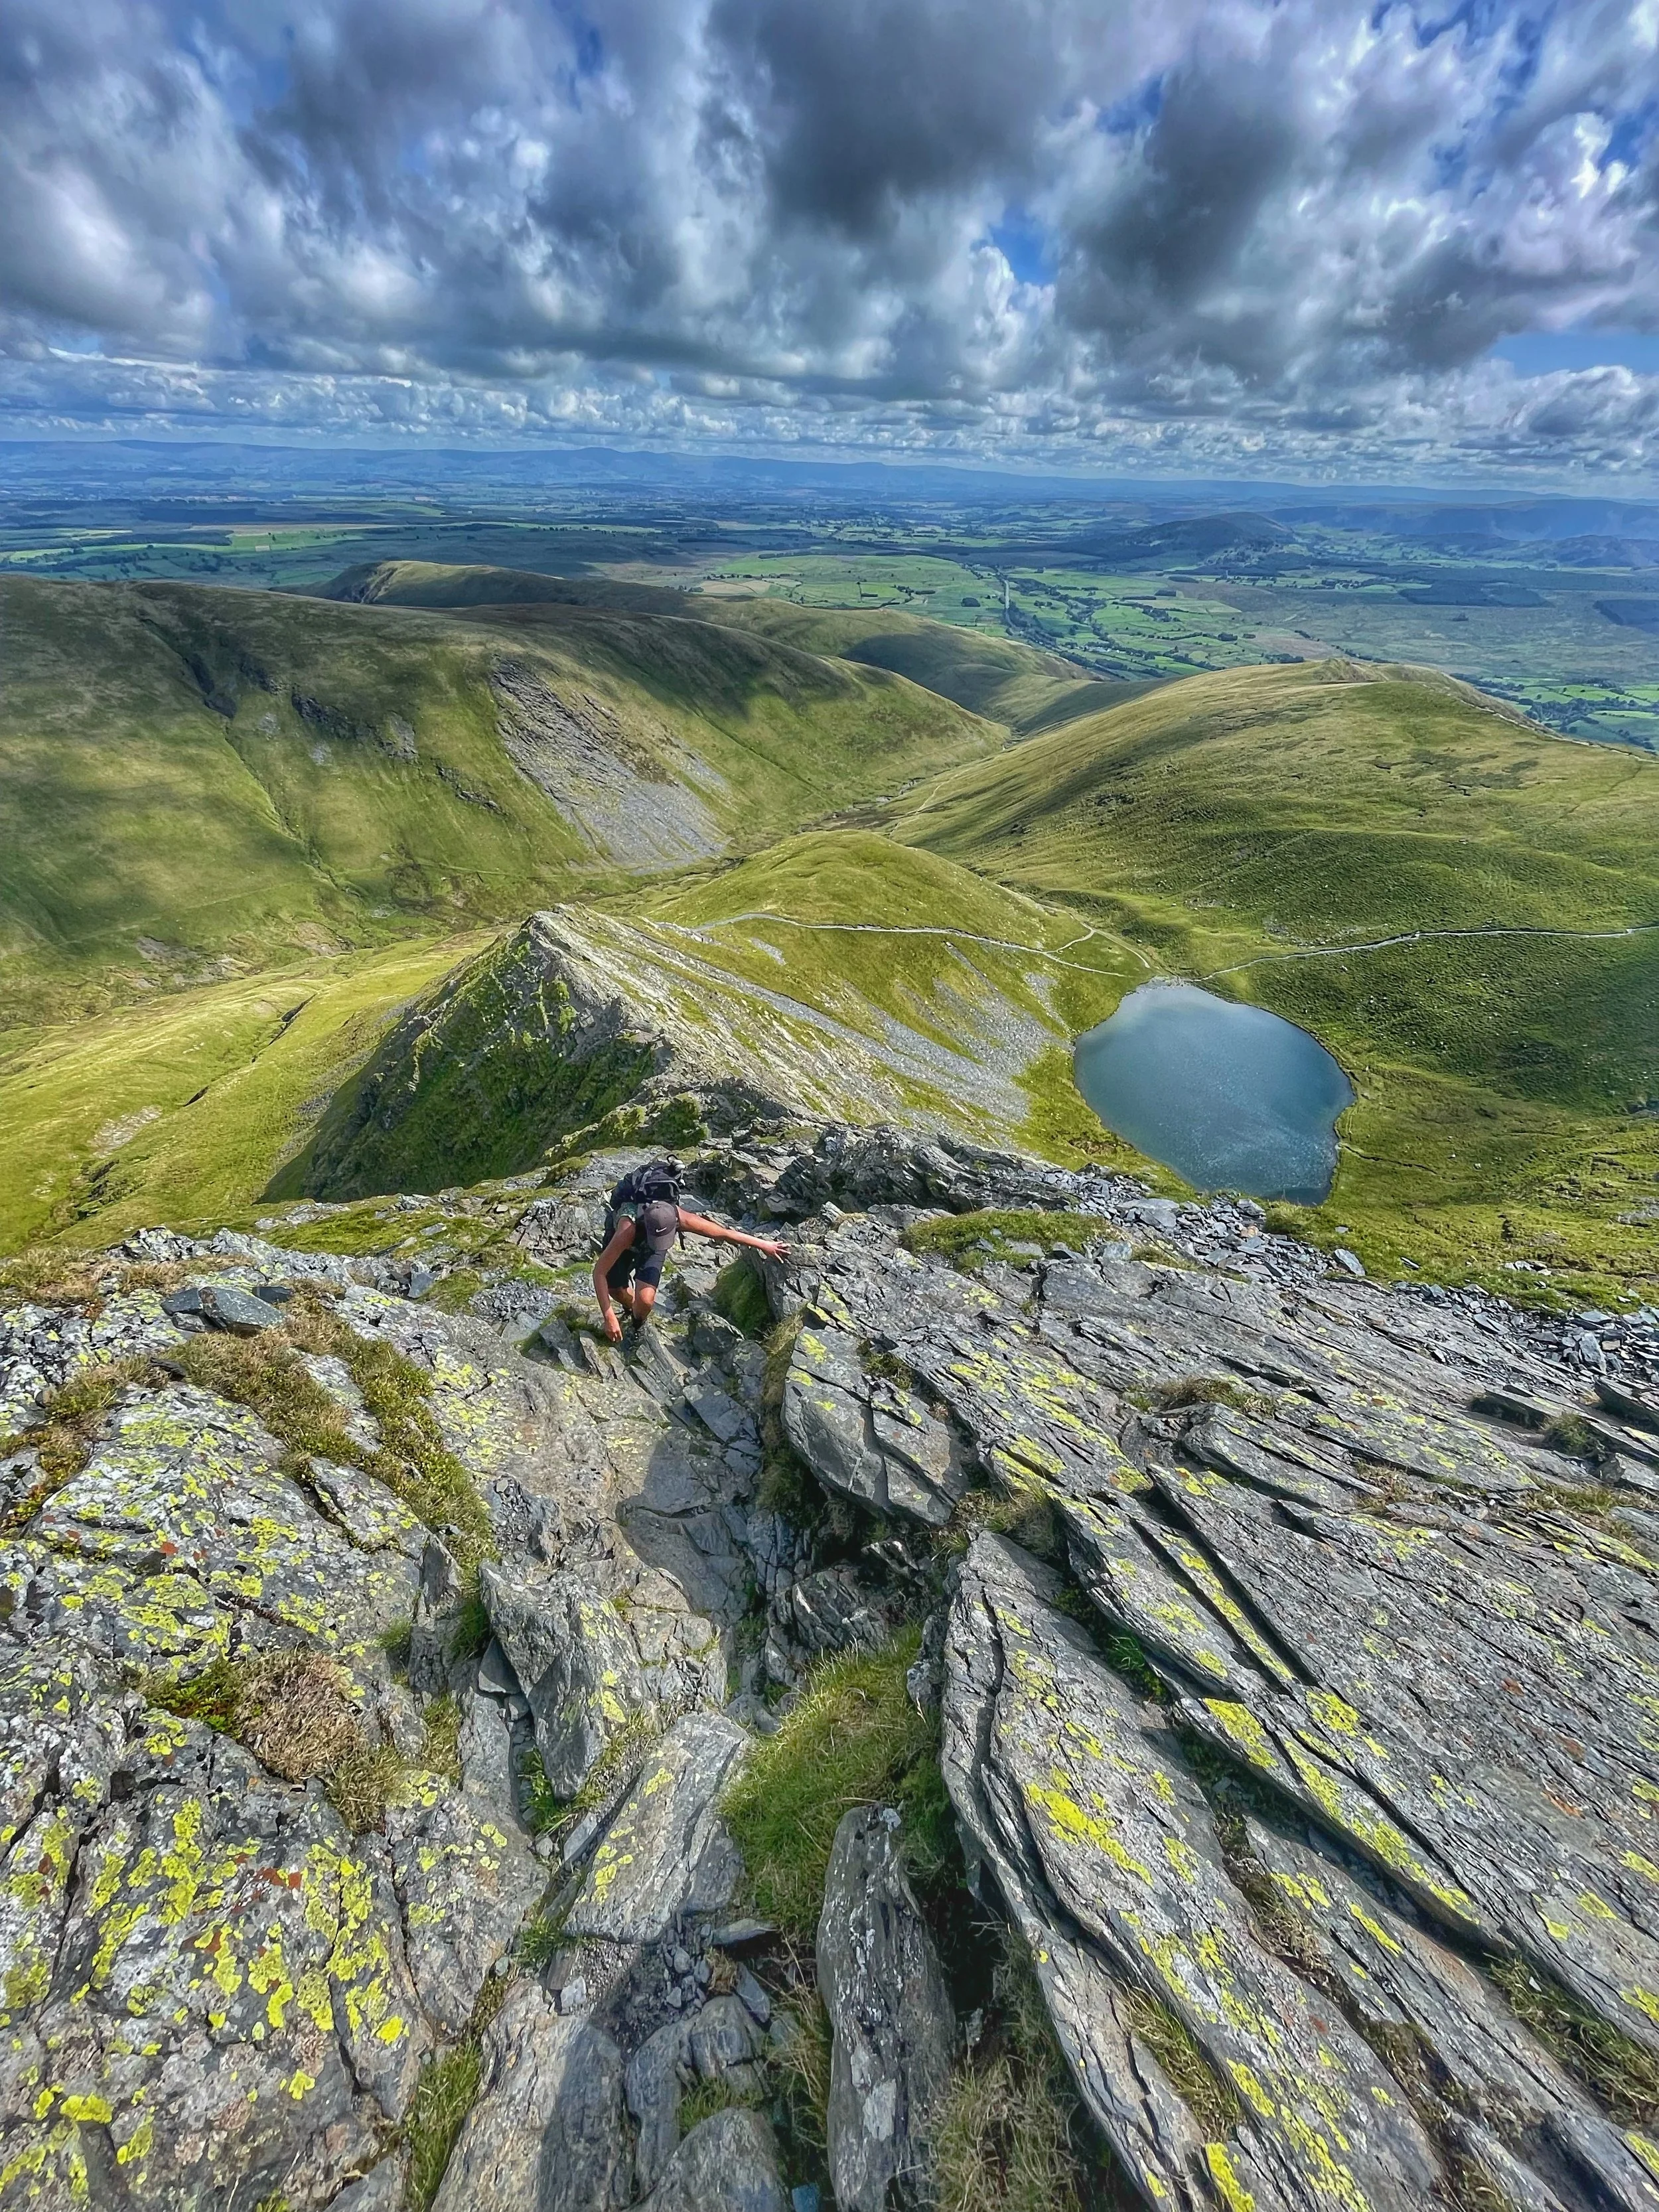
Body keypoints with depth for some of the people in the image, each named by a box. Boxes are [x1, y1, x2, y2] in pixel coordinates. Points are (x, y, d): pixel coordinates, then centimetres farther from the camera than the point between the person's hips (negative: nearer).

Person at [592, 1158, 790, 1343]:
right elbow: (599, 1272, -41)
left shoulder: (679, 1218, -39)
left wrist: (764, 1244, -19)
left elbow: (724, 1233, -27)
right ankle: (631, 1307, 49)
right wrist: (609, 1318, -43)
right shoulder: (628, 1229, -47)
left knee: (645, 1299, -17)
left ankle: (638, 1326, 18)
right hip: (624, 1241, -1)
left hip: (649, 1248, 1)